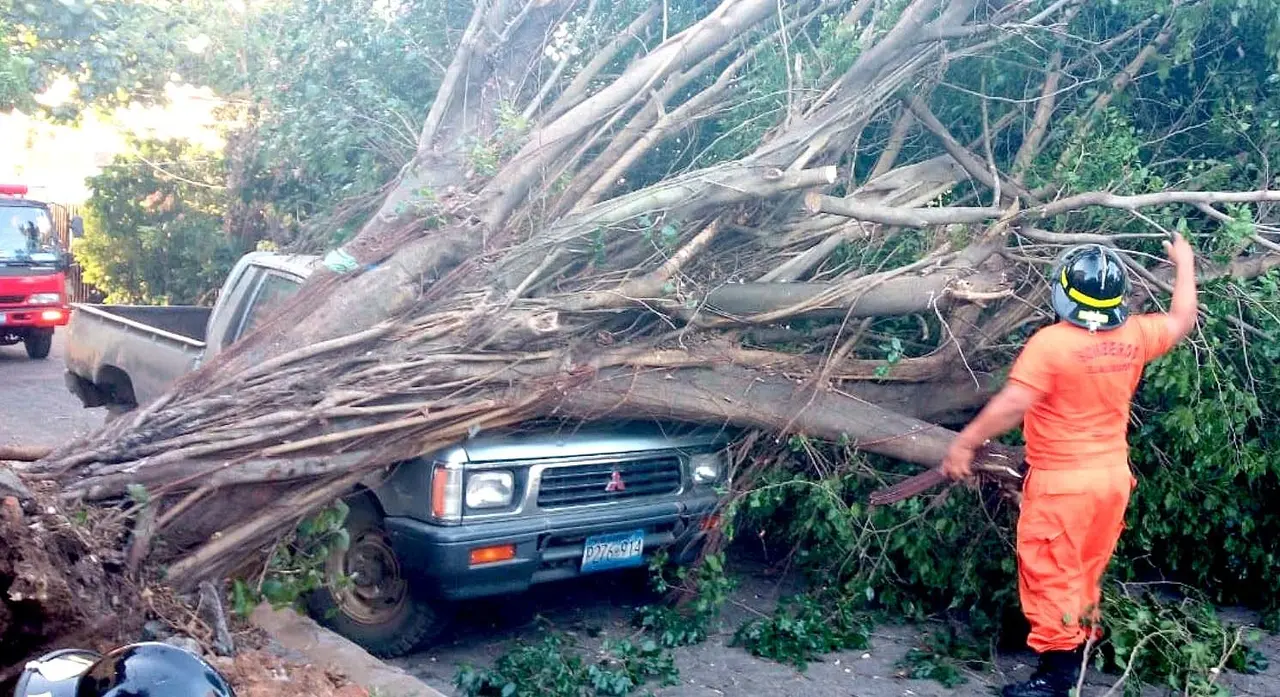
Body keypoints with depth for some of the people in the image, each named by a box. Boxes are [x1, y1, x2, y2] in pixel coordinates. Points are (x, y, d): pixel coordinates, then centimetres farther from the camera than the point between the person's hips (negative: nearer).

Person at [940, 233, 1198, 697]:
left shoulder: (1051, 342, -20)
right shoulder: (1134, 336, -1)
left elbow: (1012, 405, -24)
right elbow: (1182, 321, 19)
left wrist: (964, 443, -15)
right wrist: (1185, 265, 33)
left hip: (1061, 481, -7)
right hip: (1113, 475, 7)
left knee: (1052, 575, 3)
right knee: (1086, 572, 20)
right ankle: (1078, 650, 33)